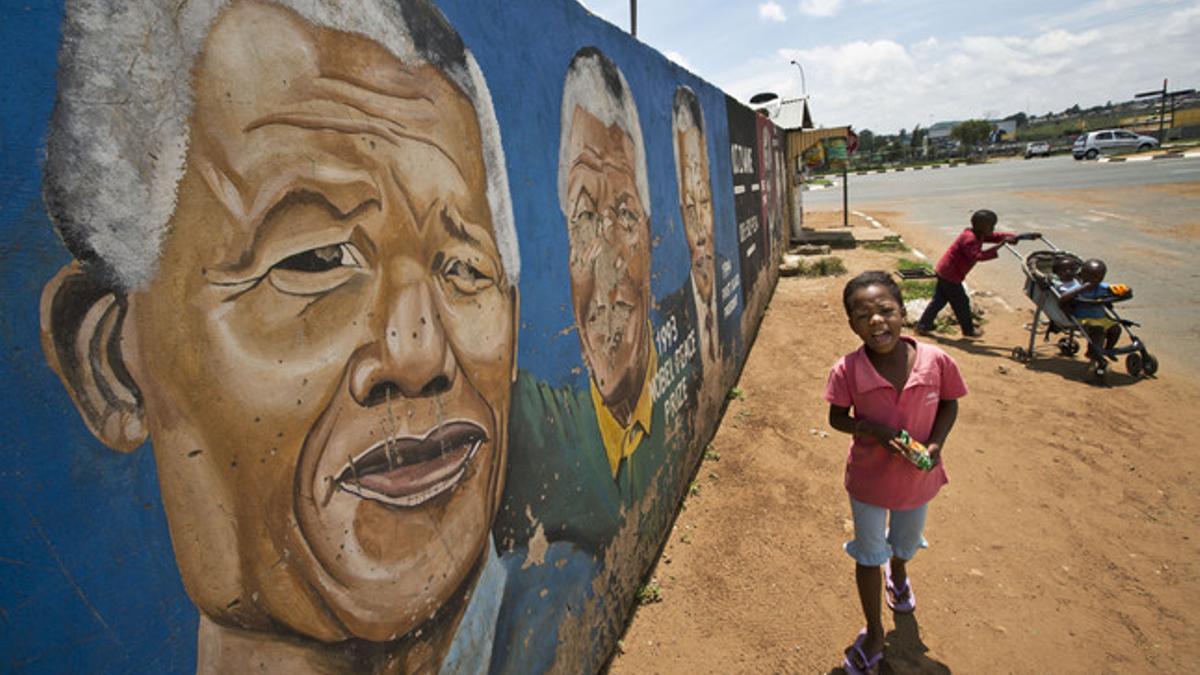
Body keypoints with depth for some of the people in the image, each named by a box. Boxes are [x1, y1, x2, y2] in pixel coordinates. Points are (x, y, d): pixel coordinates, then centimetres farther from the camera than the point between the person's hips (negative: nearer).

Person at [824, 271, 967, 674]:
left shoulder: (936, 361, -21)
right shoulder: (847, 371, -25)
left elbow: (949, 404, -4)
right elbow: (837, 417, -12)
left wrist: (936, 442, -19)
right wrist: (872, 430, -29)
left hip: (918, 476, 2)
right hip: (868, 479, -2)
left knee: (906, 543, 30)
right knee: (868, 556, 15)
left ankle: (898, 574, 68)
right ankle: (874, 634, 39)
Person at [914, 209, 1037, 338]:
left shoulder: (979, 235, 8)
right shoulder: (969, 239, -23)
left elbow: (998, 236, 10)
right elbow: (978, 256, -33)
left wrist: (1023, 236, 9)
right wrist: (999, 246, -35)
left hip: (944, 271, 10)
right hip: (950, 275, -10)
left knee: (939, 300, 14)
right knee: (961, 302, 6)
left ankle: (923, 325, 18)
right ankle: (968, 330, 22)